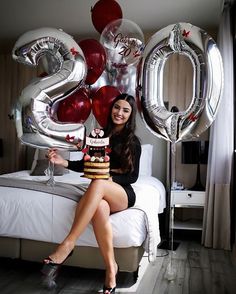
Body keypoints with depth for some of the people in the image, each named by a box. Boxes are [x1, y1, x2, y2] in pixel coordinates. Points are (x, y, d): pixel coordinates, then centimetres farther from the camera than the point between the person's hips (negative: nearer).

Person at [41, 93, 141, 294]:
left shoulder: (133, 141, 1)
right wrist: (64, 162, -4)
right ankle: (111, 267, -25)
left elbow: (133, 177, 0)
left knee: (98, 184, -37)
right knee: (99, 207, -37)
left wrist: (110, 178, -17)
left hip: (123, 194, -2)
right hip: (101, 194, 2)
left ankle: (67, 245, -37)